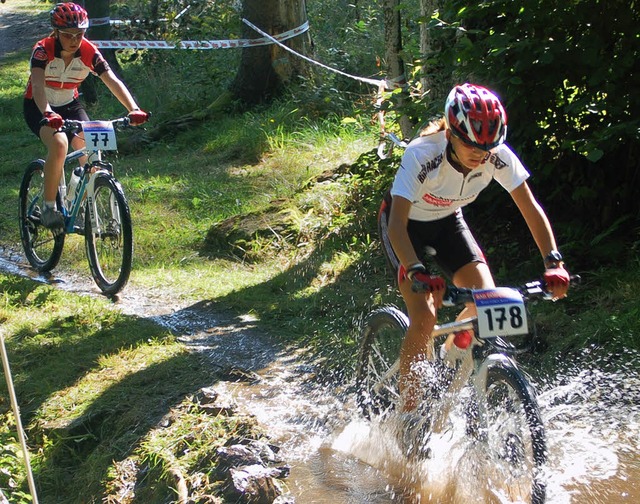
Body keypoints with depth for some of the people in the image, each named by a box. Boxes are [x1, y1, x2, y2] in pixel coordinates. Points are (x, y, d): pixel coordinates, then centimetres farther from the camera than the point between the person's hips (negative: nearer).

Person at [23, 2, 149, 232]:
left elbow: (113, 81, -27)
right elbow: (38, 86, -40)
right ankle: (48, 207, -20)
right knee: (59, 143, -32)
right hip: (38, 108, -4)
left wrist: (134, 109, -44)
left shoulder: (89, 52, -18)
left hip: (69, 105, 4)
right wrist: (48, 114, -59)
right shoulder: (42, 50, -26)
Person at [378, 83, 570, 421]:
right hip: (406, 224, -4)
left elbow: (530, 207, -21)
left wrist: (553, 261, -33)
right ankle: (406, 414, -6)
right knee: (425, 317, -20)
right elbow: (397, 224, -40)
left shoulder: (498, 156, -25)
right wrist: (417, 273, -55)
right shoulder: (422, 155, -36)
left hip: (447, 222, 4)